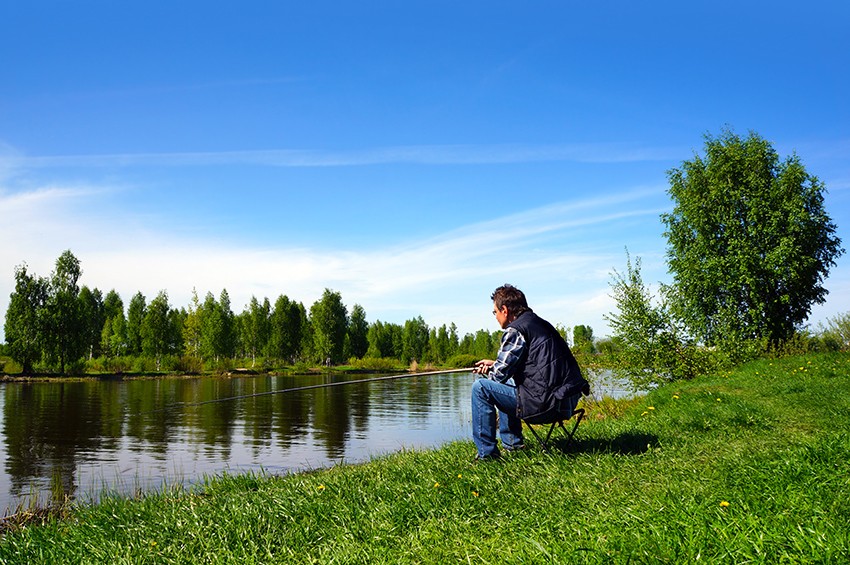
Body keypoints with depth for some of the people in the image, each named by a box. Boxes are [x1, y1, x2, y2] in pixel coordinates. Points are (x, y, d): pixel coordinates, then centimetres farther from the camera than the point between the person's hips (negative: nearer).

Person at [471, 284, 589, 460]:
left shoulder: (515, 331, -11)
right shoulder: (541, 323, 17)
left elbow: (500, 374, -9)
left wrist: (487, 370, 13)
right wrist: (494, 364, 29)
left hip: (545, 405, -10)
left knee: (481, 387, -3)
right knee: (505, 385, 29)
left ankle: (486, 453, 1)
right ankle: (512, 443, 33)